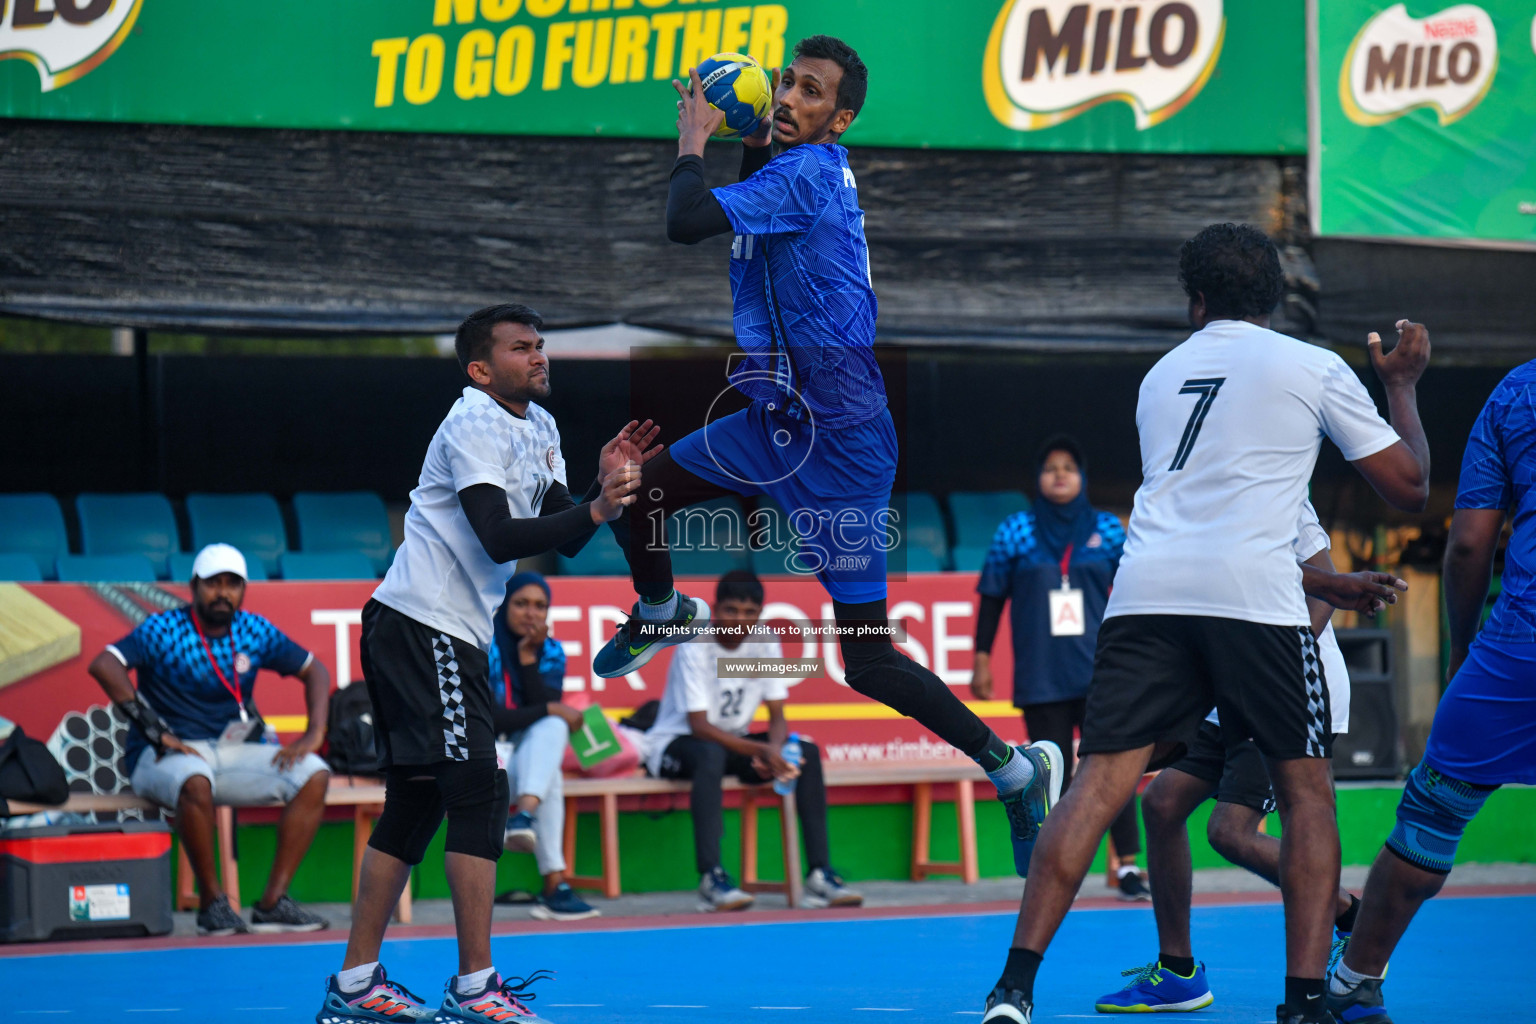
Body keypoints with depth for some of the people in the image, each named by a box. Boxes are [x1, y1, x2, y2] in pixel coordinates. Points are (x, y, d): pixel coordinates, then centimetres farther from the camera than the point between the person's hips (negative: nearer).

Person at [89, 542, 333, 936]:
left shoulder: (254, 631, 6)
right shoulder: (164, 631, -10)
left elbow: (313, 670, 16)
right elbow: (103, 665, -25)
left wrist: (315, 733, -1)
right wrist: (154, 730, -28)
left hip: (234, 752, 6)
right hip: (162, 757, -6)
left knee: (314, 775, -14)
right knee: (194, 780, -41)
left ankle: (272, 903, -17)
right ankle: (212, 903, -26)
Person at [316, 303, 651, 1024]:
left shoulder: (538, 428, 15)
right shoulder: (474, 424, -13)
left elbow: (562, 539, 12)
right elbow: (499, 538, -24)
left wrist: (605, 485, -3)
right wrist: (594, 510, -28)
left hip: (453, 636, 10)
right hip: (422, 623, -10)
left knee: (416, 803, 10)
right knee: (478, 792, -14)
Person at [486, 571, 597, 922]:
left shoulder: (552, 652, 6)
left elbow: (544, 713, -9)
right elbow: (488, 718, -17)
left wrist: (529, 658, -17)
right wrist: (550, 711, -15)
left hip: (530, 753, 4)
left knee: (553, 727, -31)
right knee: (551, 781, -33)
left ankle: (525, 815, -49)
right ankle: (554, 886, -43)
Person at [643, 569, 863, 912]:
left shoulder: (765, 643, -4)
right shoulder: (694, 648, -20)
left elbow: (777, 716, -2)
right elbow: (699, 726, -26)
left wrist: (774, 749, -26)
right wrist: (760, 750, -37)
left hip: (734, 742, 6)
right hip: (675, 745, -6)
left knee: (808, 752, -16)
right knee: (712, 753, -40)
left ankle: (819, 874, -19)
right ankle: (711, 878, -44)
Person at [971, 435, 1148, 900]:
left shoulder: (1108, 529, 5)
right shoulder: (1015, 532, 2)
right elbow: (991, 598, 6)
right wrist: (981, 661, 4)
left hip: (1100, 674, 0)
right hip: (1041, 681, 0)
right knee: (1053, 774, 3)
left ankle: (1128, 866, -3)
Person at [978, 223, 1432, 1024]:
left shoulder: (1162, 374, 27)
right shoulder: (1314, 367, 12)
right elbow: (1410, 487, 16)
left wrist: (1318, 584, 40)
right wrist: (1402, 386, 32)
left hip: (1147, 594, 3)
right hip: (1254, 598, -3)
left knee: (1100, 783, -4)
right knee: (1306, 791, 10)